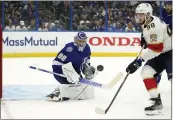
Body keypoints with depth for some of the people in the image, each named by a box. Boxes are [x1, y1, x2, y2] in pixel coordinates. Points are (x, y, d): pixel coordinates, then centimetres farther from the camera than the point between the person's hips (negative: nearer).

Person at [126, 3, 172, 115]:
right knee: (146, 72, -4)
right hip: (159, 53, 9)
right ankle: (157, 101, -2)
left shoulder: (155, 25, -27)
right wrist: (144, 37, 8)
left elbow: (156, 48, -32)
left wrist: (139, 61, -33)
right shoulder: (146, 22, 2)